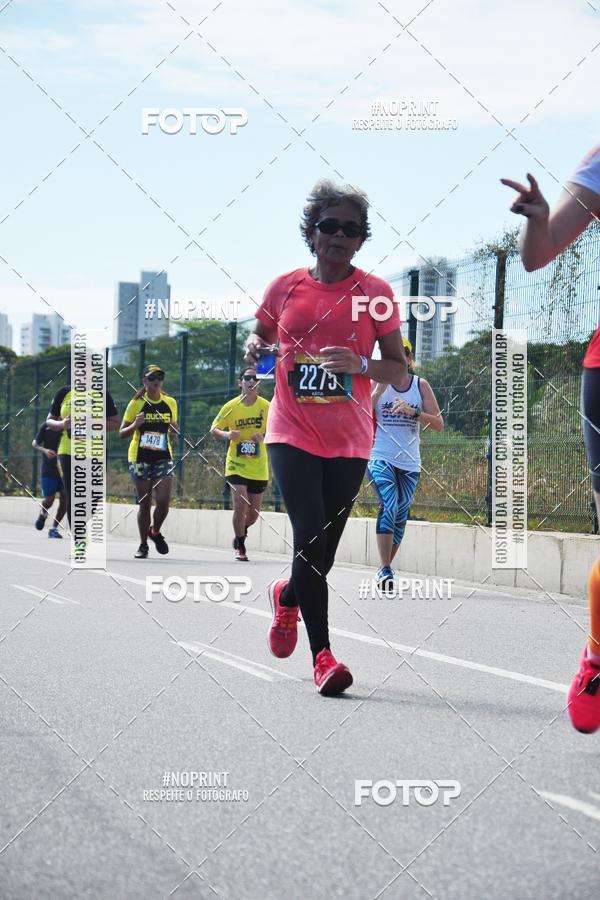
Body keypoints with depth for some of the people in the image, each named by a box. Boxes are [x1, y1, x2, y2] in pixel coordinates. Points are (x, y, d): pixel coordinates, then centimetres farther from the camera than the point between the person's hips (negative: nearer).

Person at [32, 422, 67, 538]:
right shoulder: (46, 426, -3)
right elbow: (34, 443, 5)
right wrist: (44, 450, -14)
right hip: (49, 469, -2)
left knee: (64, 499, -3)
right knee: (49, 499, -3)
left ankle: (54, 528, 11)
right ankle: (43, 513, 33)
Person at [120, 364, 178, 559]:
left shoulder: (170, 403, 5)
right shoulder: (136, 404, -3)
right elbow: (122, 432, 0)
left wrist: (176, 430, -5)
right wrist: (135, 425, -20)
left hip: (163, 457, 2)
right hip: (140, 458, -2)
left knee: (163, 501, -11)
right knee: (144, 503, 2)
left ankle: (155, 532, 18)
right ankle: (143, 545, 16)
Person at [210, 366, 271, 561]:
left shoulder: (266, 406, -2)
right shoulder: (231, 406, -3)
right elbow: (214, 429, 3)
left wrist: (263, 436, -18)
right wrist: (226, 434, -18)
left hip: (258, 467, 2)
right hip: (236, 464, -2)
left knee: (254, 512, 8)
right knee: (240, 505, -14)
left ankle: (240, 533, 40)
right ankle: (240, 547, 3)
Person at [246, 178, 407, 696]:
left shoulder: (375, 293, 0)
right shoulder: (284, 288, 4)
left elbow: (400, 370, 1)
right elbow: (261, 334, 22)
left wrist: (360, 364, -18)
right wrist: (255, 348, -2)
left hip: (349, 440, 0)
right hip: (292, 433, 0)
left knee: (323, 549, 6)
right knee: (311, 536, -16)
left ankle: (288, 596, 41)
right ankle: (322, 655, -10)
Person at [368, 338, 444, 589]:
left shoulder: (421, 385, 7)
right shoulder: (377, 383, 1)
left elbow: (439, 424, 2)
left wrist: (414, 412, -15)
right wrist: (380, 387, -19)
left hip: (410, 463, 4)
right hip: (381, 457, -3)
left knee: (400, 517, 7)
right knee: (389, 506, -23)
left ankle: (385, 569, 21)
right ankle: (385, 570, -26)